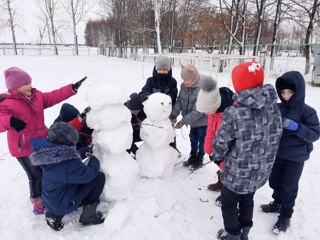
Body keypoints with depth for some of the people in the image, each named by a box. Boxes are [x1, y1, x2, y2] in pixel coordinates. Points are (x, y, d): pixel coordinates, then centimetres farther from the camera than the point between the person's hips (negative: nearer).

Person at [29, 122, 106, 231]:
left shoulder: (49, 154, -9)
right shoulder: (69, 163, -32)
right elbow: (89, 174, -22)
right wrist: (94, 160, -6)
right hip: (63, 205, -8)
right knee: (99, 177, -9)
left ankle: (54, 215, 21)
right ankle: (88, 215, 4)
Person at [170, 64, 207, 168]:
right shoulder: (184, 86, -11)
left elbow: (198, 110, -34)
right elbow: (179, 101, -9)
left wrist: (184, 121, -36)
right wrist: (173, 114, -23)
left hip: (202, 120, -6)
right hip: (193, 120, 7)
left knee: (201, 140, 13)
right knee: (193, 138, 23)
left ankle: (200, 158, 35)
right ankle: (193, 156, 43)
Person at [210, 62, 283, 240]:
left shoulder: (234, 113, -29)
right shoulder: (274, 107, -9)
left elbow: (221, 144, -19)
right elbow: (275, 136, 3)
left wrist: (217, 157, 3)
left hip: (237, 173, -6)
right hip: (262, 172, 6)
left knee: (229, 204, 20)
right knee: (247, 200, 29)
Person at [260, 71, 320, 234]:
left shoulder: (307, 111, -16)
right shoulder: (277, 108, -5)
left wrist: (296, 127, -32)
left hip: (296, 157, -4)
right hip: (277, 153, 4)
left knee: (289, 186, 9)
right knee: (274, 181, 18)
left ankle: (285, 215, 28)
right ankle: (277, 204, 44)